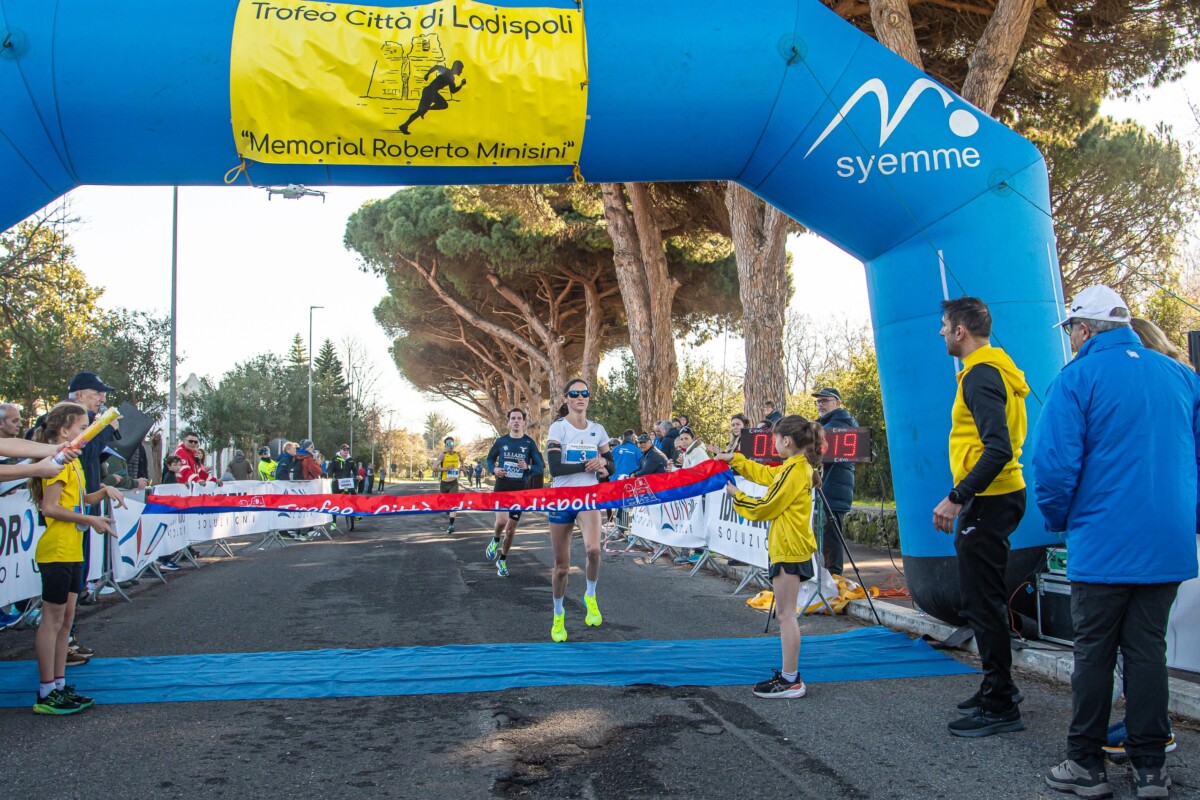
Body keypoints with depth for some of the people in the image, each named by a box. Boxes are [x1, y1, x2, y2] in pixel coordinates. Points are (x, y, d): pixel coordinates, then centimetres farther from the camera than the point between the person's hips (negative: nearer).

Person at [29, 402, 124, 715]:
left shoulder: (73, 461, 15)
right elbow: (49, 507, -21)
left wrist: (104, 491, 7)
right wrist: (91, 520, -18)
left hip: (72, 552, 9)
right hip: (57, 552, -9)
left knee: (66, 619, 12)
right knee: (52, 620, -3)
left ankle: (59, 685, 20)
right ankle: (46, 694, 3)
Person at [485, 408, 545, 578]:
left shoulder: (529, 443, -2)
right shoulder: (501, 441, 2)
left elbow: (540, 467, 0)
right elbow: (490, 458, 17)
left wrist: (528, 467, -21)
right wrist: (494, 469, -4)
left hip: (520, 489, 1)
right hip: (502, 487, -1)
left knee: (511, 528, 8)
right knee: (502, 521, -24)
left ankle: (502, 560, 28)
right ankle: (495, 540, 10)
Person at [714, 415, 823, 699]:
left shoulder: (794, 471, -18)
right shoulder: (799, 466, 11)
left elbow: (766, 507, -14)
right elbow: (765, 474, 23)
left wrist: (736, 496, 0)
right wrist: (735, 459, 23)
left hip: (789, 550, -10)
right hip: (790, 547, 10)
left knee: (786, 614, -5)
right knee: (785, 614, 14)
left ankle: (791, 681, -1)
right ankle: (789, 673, 20)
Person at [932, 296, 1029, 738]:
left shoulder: (980, 376, -17)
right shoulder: (996, 370, 15)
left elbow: (998, 449, -26)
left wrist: (956, 498, -25)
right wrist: (964, 500, 19)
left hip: (988, 502, -11)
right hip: (995, 498, 11)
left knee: (982, 602, -4)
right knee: (983, 599, 19)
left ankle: (1000, 706, 4)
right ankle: (998, 686, 30)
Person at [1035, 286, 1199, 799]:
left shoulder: (1077, 379, -10)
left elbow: (1054, 464, -16)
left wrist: (1059, 521, 1)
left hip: (1103, 545, -5)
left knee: (1094, 653, 5)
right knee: (1148, 649, 12)